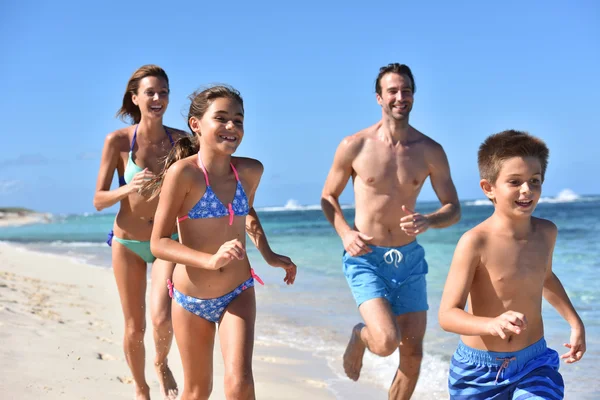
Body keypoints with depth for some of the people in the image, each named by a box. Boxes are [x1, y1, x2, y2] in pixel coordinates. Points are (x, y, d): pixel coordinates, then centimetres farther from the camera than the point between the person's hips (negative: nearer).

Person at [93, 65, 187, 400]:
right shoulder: (117, 141, -10)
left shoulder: (182, 140, -7)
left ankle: (162, 365, 15)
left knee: (162, 319, -20)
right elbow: (98, 201, -8)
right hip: (127, 243, 0)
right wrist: (128, 188, -25)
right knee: (135, 329, 7)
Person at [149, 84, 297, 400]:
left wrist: (268, 255, 11)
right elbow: (158, 243, -21)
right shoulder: (183, 172, -20)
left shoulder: (250, 171, -5)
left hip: (238, 294, 2)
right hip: (191, 298, -2)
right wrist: (210, 260, -33)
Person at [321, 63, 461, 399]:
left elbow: (454, 209, 3)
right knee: (386, 342, -21)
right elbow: (328, 197, 6)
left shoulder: (430, 151, -2)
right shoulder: (354, 146, -7)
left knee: (412, 355, 5)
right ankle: (360, 336, 16)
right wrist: (345, 233, -12)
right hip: (366, 259, -3)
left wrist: (428, 221, -19)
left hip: (409, 259, 3)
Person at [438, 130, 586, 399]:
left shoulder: (546, 233, -2)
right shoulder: (475, 242, -21)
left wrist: (574, 321, 16)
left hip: (534, 363, 4)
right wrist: (492, 324, -42)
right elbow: (447, 315, -25)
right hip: (479, 369, -3)